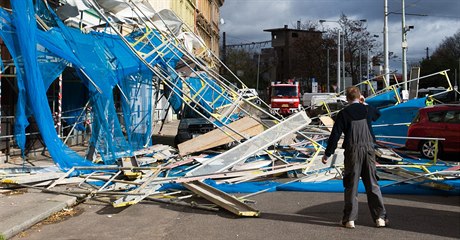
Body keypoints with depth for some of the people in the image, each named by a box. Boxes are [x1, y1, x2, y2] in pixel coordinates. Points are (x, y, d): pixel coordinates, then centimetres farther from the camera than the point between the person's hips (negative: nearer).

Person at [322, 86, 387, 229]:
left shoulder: (343, 113, -5)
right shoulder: (367, 110, 4)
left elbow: (335, 135, -6)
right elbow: (378, 114, 30)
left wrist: (327, 154, -1)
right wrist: (365, 103, 32)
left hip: (352, 150, -2)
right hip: (368, 149, 3)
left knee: (351, 185, 3)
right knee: (372, 184, 9)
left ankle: (349, 219, 5)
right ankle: (380, 217, 10)